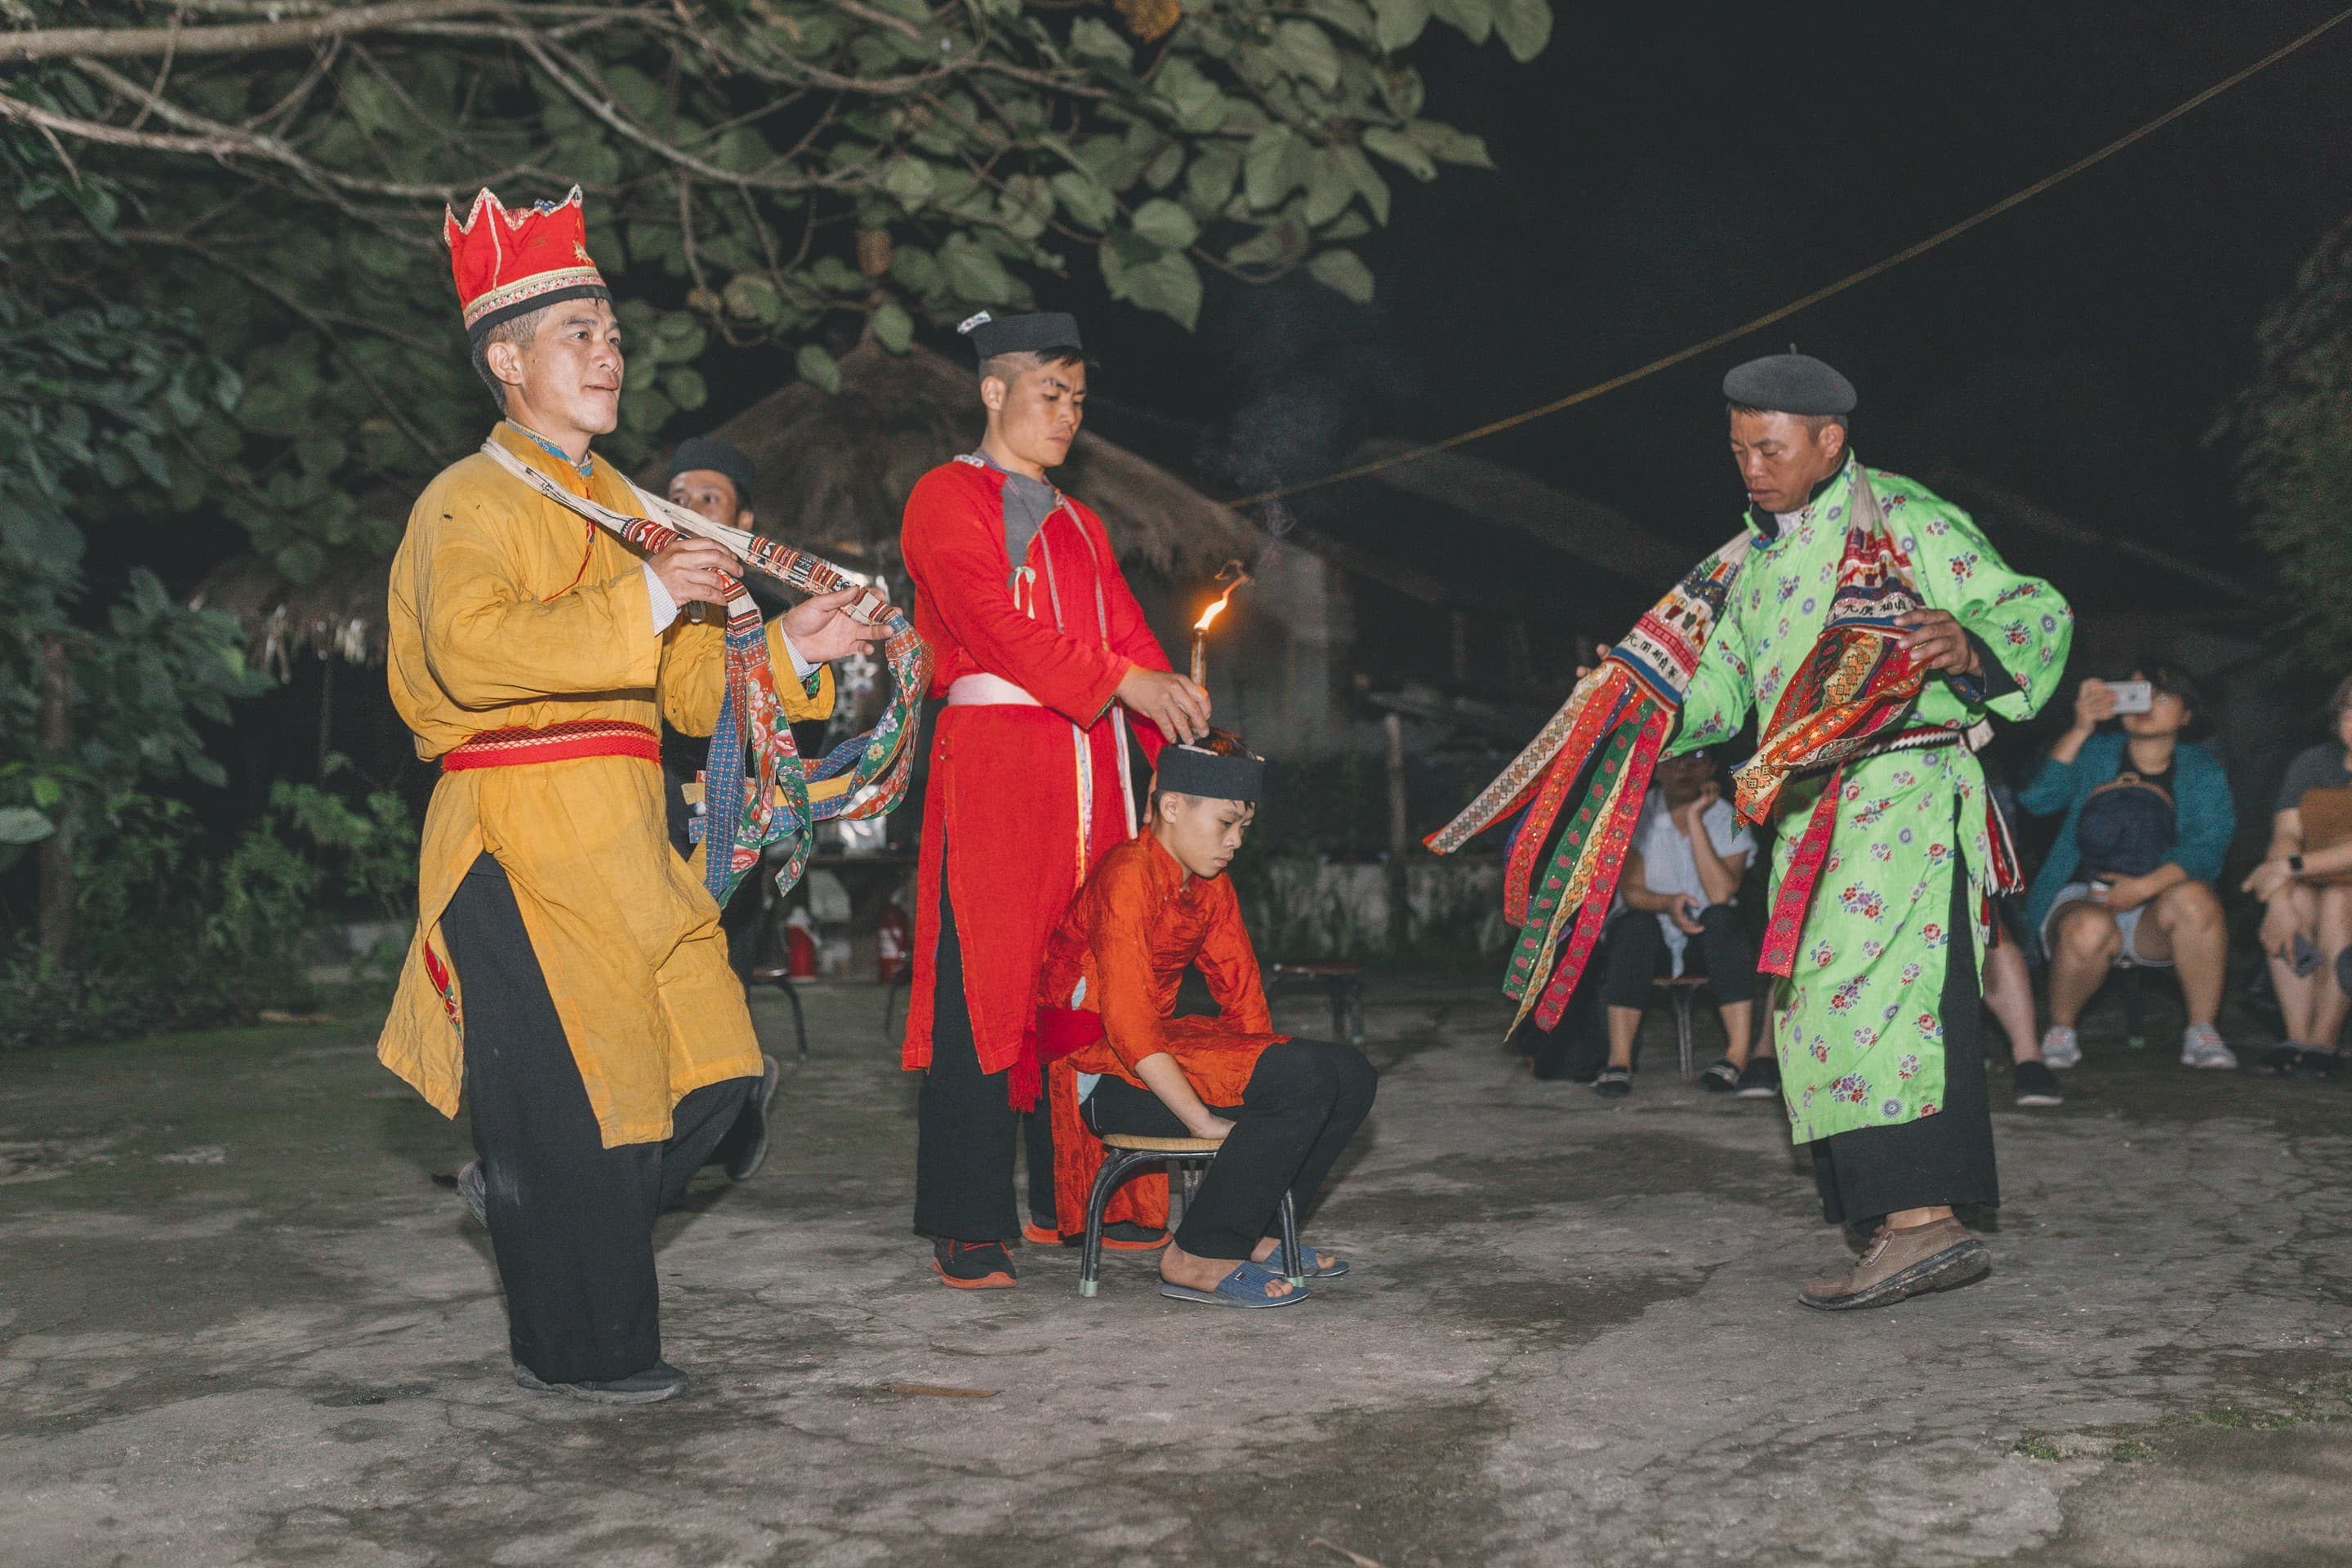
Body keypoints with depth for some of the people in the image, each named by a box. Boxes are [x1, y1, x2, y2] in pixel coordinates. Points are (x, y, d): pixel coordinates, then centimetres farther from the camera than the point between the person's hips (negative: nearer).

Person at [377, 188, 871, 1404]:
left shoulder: (625, 509, 22)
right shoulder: (468, 504, -3)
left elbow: (690, 687, 21)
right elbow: (472, 652, -23)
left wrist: (786, 647, 4)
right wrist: (640, 602, -24)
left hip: (623, 835, 8)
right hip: (519, 835, -7)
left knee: (713, 1083, 3)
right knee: (569, 1105, -2)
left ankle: (519, 1191, 28)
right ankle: (575, 1348, 15)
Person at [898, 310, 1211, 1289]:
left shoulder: (1079, 525, 25)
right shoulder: (947, 499, 2)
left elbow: (1127, 634, 14)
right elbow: (996, 625, -13)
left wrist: (1182, 725, -4)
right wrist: (1121, 682, -21)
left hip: (1091, 765, 7)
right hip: (993, 758, -7)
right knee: (987, 985, -9)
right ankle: (968, 1228, -6)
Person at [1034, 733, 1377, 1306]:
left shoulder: (1210, 885, 12)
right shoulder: (1128, 877, -17)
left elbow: (1242, 993, 15)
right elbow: (1128, 1022, -24)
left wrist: (1266, 1067, -2)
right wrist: (1204, 1120, -26)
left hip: (1161, 1047, 9)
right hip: (1102, 1072, -9)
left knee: (1352, 1077, -1)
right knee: (1305, 1079, -26)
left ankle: (1251, 1231, 12)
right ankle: (1195, 1258, -16)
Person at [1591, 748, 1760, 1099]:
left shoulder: (1728, 818, -6)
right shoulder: (1638, 814, -5)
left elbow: (1721, 894, -21)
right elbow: (1631, 890, -11)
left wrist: (1695, 818, -23)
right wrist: (1667, 903, -34)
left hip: (1707, 941, 0)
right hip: (1652, 938, 0)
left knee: (1719, 917, -31)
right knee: (1635, 924, -32)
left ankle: (1739, 1053, -35)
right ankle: (1619, 1060, -37)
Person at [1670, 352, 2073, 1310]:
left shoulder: (1905, 521, -2)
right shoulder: (1755, 559, 20)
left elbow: (2039, 611, -8)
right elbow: (1723, 690, 25)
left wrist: (1969, 643, -29)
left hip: (1904, 788, -8)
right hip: (1810, 815, 8)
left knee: (1861, 988, -21)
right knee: (1814, 1013, 3)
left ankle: (1923, 1219, -25)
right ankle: (1905, 1230, 7)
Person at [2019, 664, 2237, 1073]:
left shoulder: (2201, 770, 12)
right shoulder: (2095, 753, 13)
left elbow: (2209, 843, -5)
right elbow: (2037, 798, -6)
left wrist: (2145, 887, -20)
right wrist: (2080, 729, -14)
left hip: (2156, 913, 1)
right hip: (2080, 900, -1)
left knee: (2194, 898, -33)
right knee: (2090, 929, -36)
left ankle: (2202, 1031, -17)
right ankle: (2060, 1030, -8)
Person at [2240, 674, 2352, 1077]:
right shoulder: (2314, 764, 4)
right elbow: (2284, 837, -9)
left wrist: (2293, 866, -27)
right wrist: (2280, 904, -25)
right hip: (2319, 879, 4)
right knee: (2295, 896, -27)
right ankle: (2297, 1038, -28)